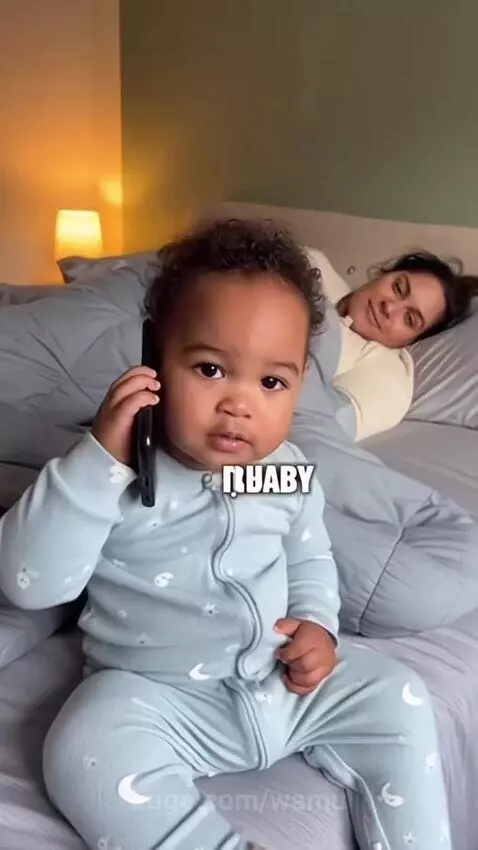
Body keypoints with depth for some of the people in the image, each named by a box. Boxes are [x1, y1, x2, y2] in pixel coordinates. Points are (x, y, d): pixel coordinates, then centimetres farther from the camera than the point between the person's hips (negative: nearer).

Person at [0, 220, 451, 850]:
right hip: (159, 696, -4)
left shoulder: (288, 471, -1)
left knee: (396, 698, -4)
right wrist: (99, 458, -34)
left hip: (287, 680, 5)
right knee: (88, 753, -31)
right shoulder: (118, 471, -16)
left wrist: (317, 622, -4)